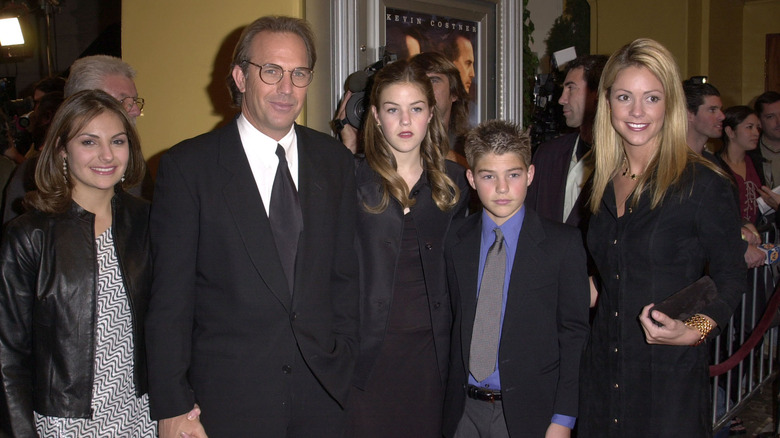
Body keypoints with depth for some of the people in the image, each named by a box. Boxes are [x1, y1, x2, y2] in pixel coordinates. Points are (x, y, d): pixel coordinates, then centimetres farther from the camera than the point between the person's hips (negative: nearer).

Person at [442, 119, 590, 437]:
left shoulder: (563, 244, -5)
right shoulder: (456, 246, 4)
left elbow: (574, 334, -5)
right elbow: (457, 327, 8)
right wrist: (452, 399, 2)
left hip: (528, 412, -3)